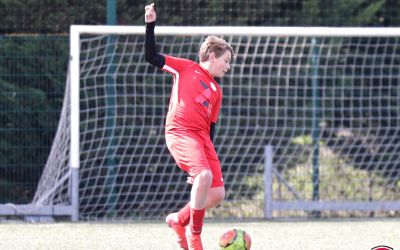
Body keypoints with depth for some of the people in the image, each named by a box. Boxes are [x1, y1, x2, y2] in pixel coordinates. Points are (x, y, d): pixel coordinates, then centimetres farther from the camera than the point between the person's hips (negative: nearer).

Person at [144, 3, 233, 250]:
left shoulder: (217, 91, 23)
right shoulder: (186, 68, 9)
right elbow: (152, 57, 6)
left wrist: (208, 153, 17)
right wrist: (151, 25, -5)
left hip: (202, 137, 7)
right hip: (180, 132, -7)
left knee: (218, 194, -3)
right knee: (204, 175, -29)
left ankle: (180, 220, 22)